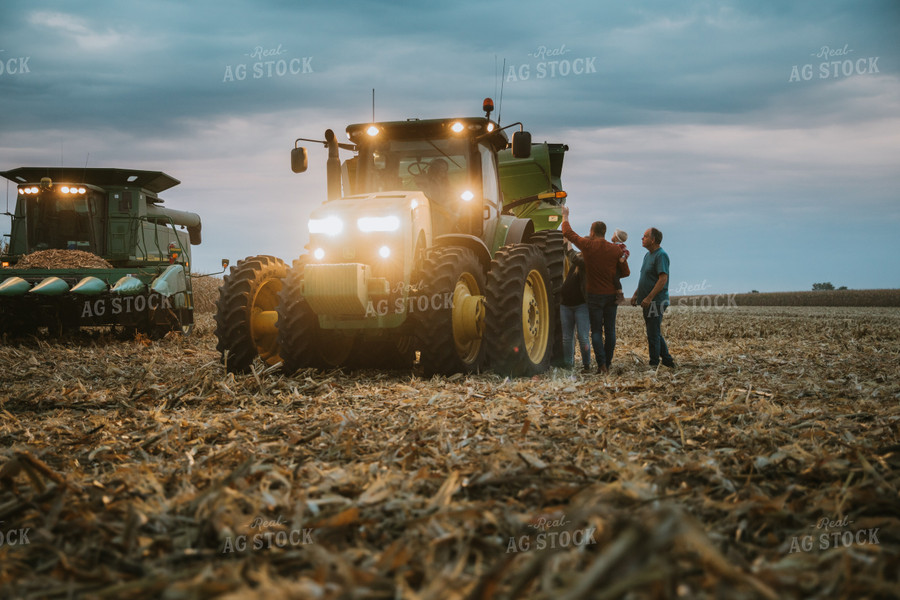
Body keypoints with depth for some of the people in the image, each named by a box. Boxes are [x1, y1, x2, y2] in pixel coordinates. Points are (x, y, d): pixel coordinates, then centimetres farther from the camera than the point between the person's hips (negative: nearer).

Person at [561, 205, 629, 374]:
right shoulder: (616, 249, -2)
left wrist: (565, 216, 20)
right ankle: (607, 364, 12)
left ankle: (602, 364, -9)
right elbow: (626, 272, 4)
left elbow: (568, 233, 5)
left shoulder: (587, 245, -8)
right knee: (610, 331, 9)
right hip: (612, 295, 2)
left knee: (596, 331, 1)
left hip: (595, 295, -2)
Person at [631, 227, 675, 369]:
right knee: (655, 333, 15)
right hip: (647, 302, 10)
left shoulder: (661, 255, -14)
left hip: (656, 302, -10)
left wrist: (649, 297, -26)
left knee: (653, 334, -6)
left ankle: (654, 364, 0)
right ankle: (667, 360, 24)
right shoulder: (648, 255, 16)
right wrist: (636, 294, 17)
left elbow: (663, 279, -22)